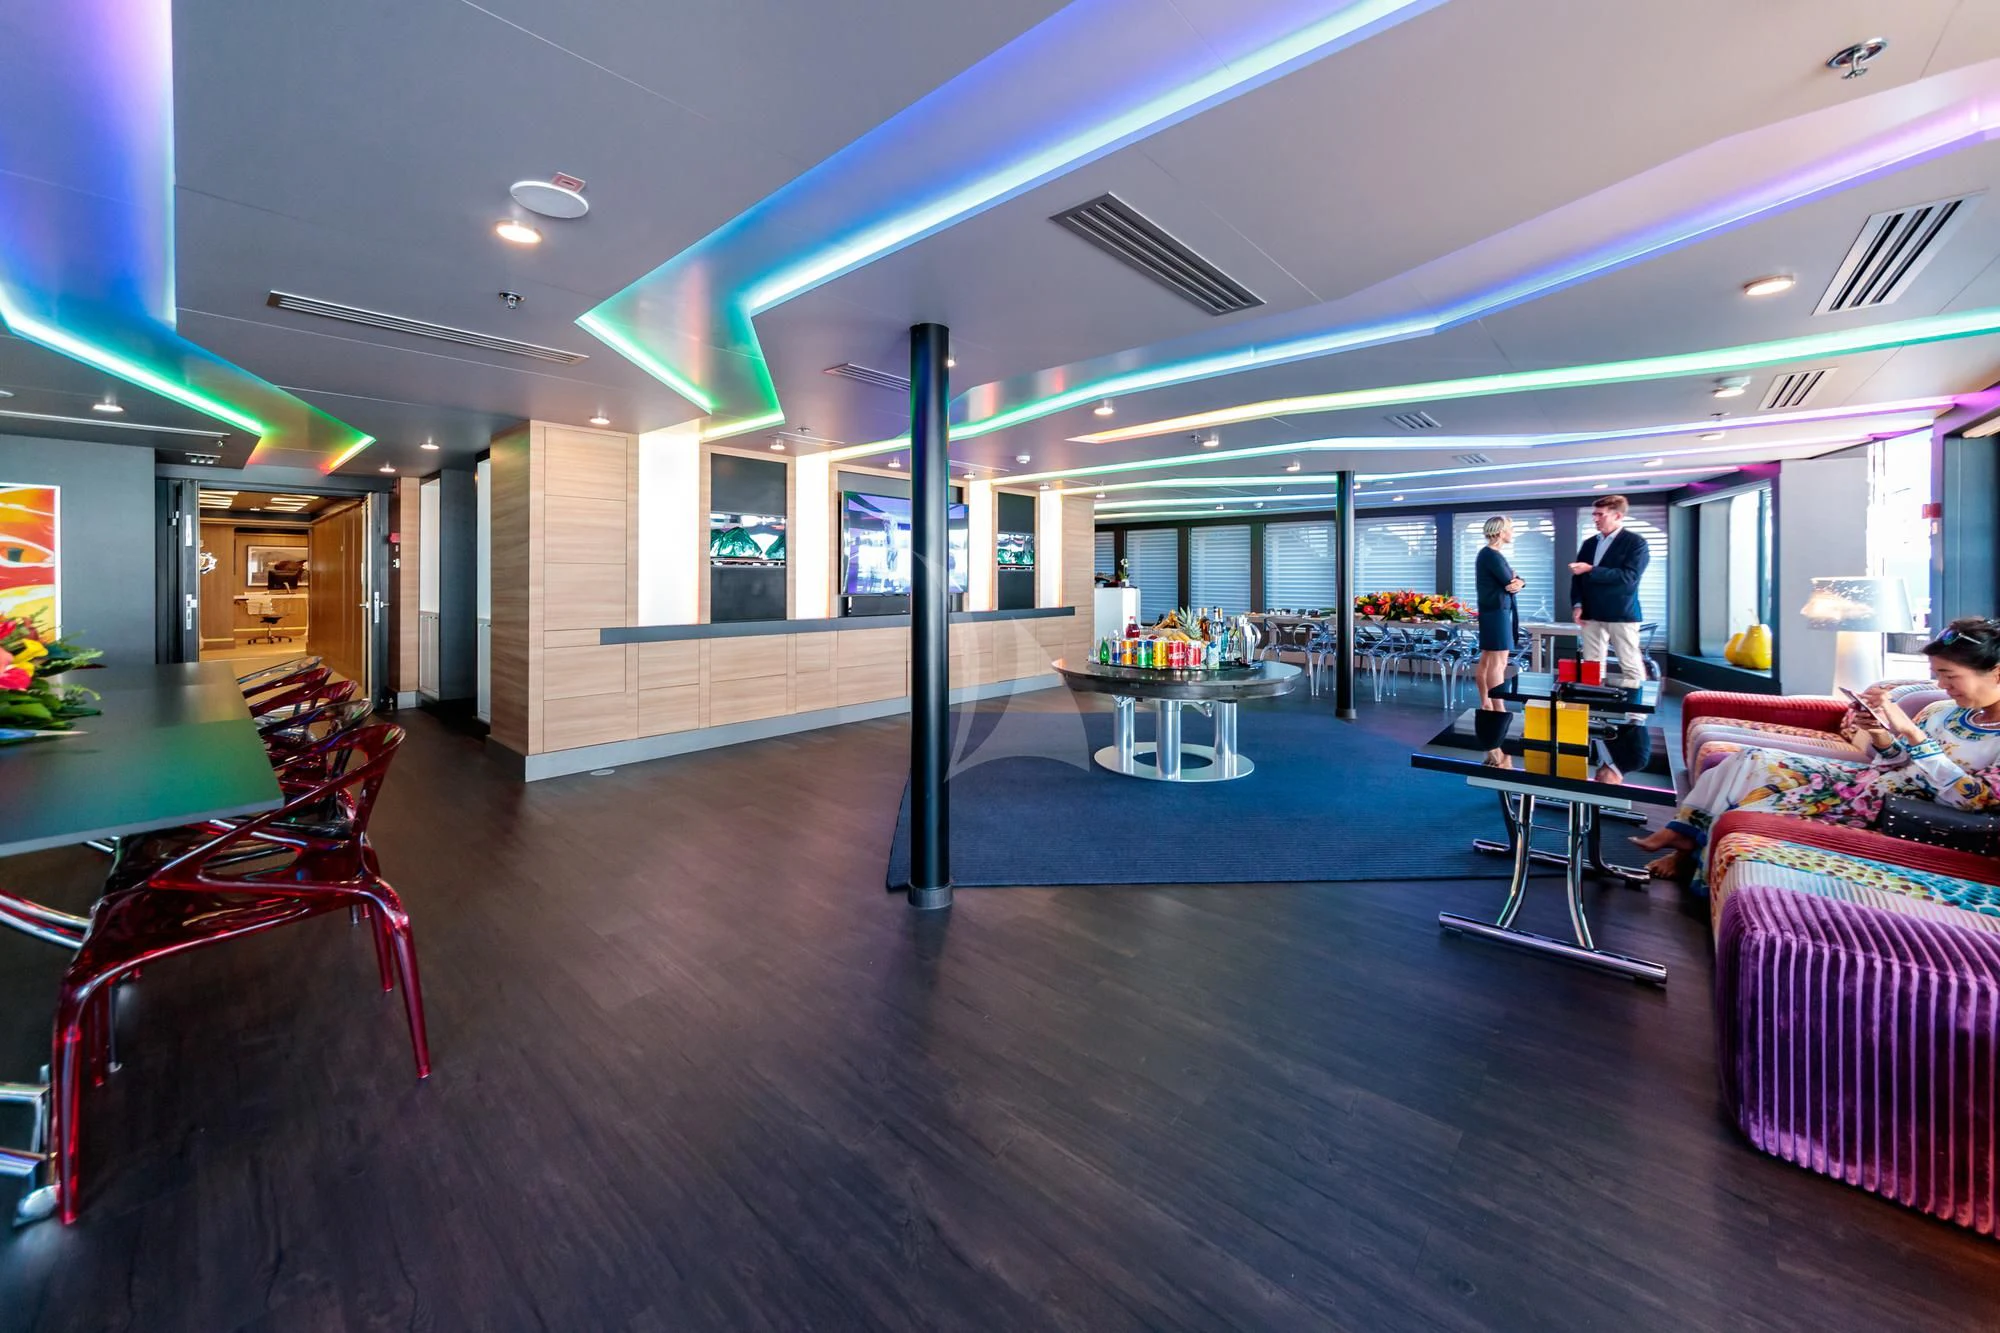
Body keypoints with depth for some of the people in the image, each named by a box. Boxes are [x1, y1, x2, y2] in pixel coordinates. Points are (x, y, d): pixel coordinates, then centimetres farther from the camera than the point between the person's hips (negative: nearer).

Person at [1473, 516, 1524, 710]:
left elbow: (1514, 579, 12)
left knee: (1487, 660, 12)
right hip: (1497, 612, -10)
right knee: (1498, 662, -10)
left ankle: (1486, 705, 18)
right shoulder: (1492, 555, -15)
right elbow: (1509, 583, -15)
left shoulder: (1490, 554, 16)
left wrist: (1519, 582, -9)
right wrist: (1515, 581, 6)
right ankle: (1499, 709, -9)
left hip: (1494, 611, 10)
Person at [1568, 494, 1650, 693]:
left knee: (1631, 668, 1)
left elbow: (1628, 576, -16)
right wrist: (1578, 604, 0)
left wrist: (1591, 570, -18)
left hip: (1622, 615, -5)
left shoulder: (1636, 542, -3)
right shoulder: (1589, 543, 15)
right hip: (1592, 614, 5)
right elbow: (1577, 576, 14)